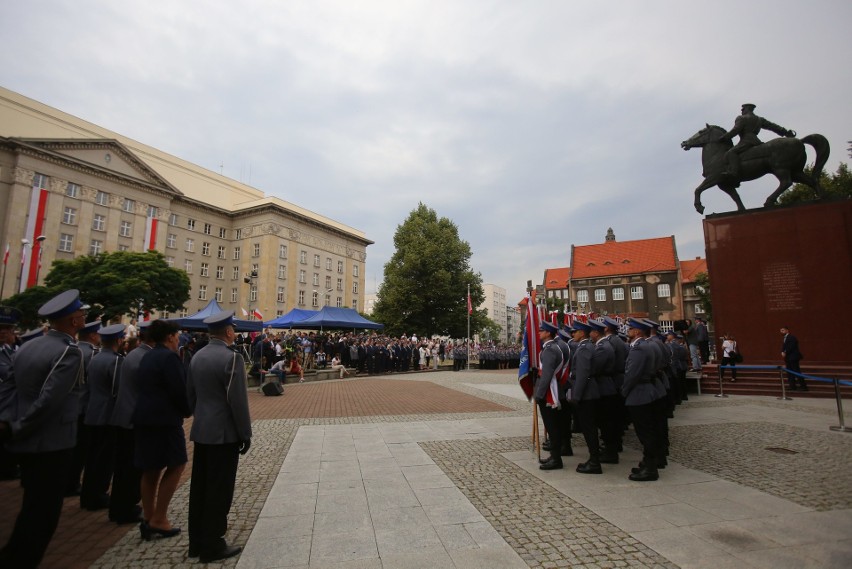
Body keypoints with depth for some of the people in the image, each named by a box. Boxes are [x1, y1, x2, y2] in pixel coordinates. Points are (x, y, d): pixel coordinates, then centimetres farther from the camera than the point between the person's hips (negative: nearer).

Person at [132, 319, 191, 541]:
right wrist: (188, 411, -2)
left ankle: (148, 519, 23)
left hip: (145, 417, 9)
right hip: (165, 419, -9)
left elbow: (147, 388, 16)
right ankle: (158, 519, 7)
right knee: (176, 465, 4)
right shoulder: (169, 357, -16)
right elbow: (179, 390, -20)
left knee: (150, 469, 15)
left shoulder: (147, 357, 13)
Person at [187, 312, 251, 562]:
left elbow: (190, 393, 12)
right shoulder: (231, 358, -19)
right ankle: (212, 545, 15)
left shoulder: (197, 356, 5)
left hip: (201, 431, 8)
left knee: (199, 487, 16)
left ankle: (197, 541, 29)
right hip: (224, 433, -8)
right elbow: (237, 400, -20)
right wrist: (246, 433, -10)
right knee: (219, 490, 4)